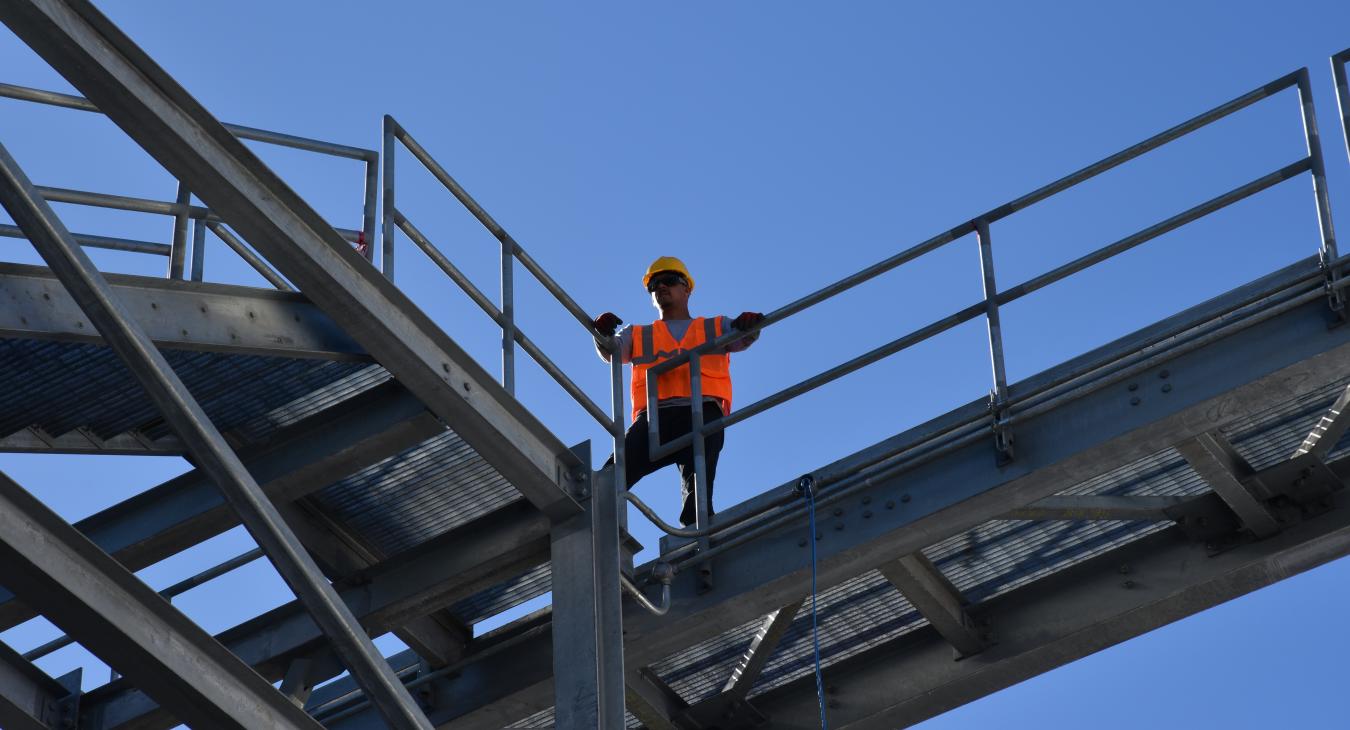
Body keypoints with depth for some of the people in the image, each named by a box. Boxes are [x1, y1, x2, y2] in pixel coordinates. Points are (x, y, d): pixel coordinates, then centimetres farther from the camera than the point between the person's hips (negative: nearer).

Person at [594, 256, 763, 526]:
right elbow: (611, 351, 12)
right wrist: (603, 333, -13)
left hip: (702, 413, -1)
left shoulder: (716, 327, 30)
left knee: (698, 492, -20)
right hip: (653, 416, 1)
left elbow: (743, 339, 9)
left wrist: (749, 325, -17)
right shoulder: (638, 335, 33)